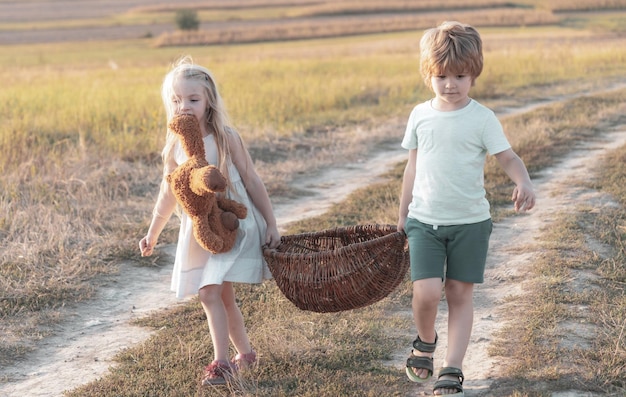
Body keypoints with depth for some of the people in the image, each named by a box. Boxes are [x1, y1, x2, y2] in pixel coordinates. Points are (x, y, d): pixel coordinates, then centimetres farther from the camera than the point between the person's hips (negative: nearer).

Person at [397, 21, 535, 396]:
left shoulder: (482, 118, -6)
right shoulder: (420, 115, 3)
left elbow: (508, 157, -9)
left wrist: (524, 183, -31)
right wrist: (402, 214, 16)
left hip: (470, 222, -1)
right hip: (424, 221, 1)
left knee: (460, 294, 2)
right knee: (426, 292, -11)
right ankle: (425, 343, 19)